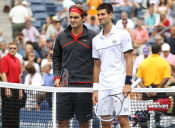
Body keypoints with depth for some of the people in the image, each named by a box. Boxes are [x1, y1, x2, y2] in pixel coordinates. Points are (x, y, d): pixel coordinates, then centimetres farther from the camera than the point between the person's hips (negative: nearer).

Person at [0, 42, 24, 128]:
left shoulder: (17, 60, 16)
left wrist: (20, 89, 17)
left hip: (16, 89, 8)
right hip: (8, 90, -8)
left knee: (16, 111, 10)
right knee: (8, 112, -6)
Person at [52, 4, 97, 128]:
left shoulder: (92, 37, 0)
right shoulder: (61, 37, 8)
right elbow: (56, 58, 18)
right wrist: (57, 77, 6)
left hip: (85, 84, -3)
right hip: (64, 84, 3)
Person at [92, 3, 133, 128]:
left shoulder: (122, 34, 1)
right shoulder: (96, 40, 15)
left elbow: (129, 59, -3)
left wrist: (128, 83, -12)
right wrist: (95, 89, 10)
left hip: (120, 85, -5)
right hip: (103, 87, 5)